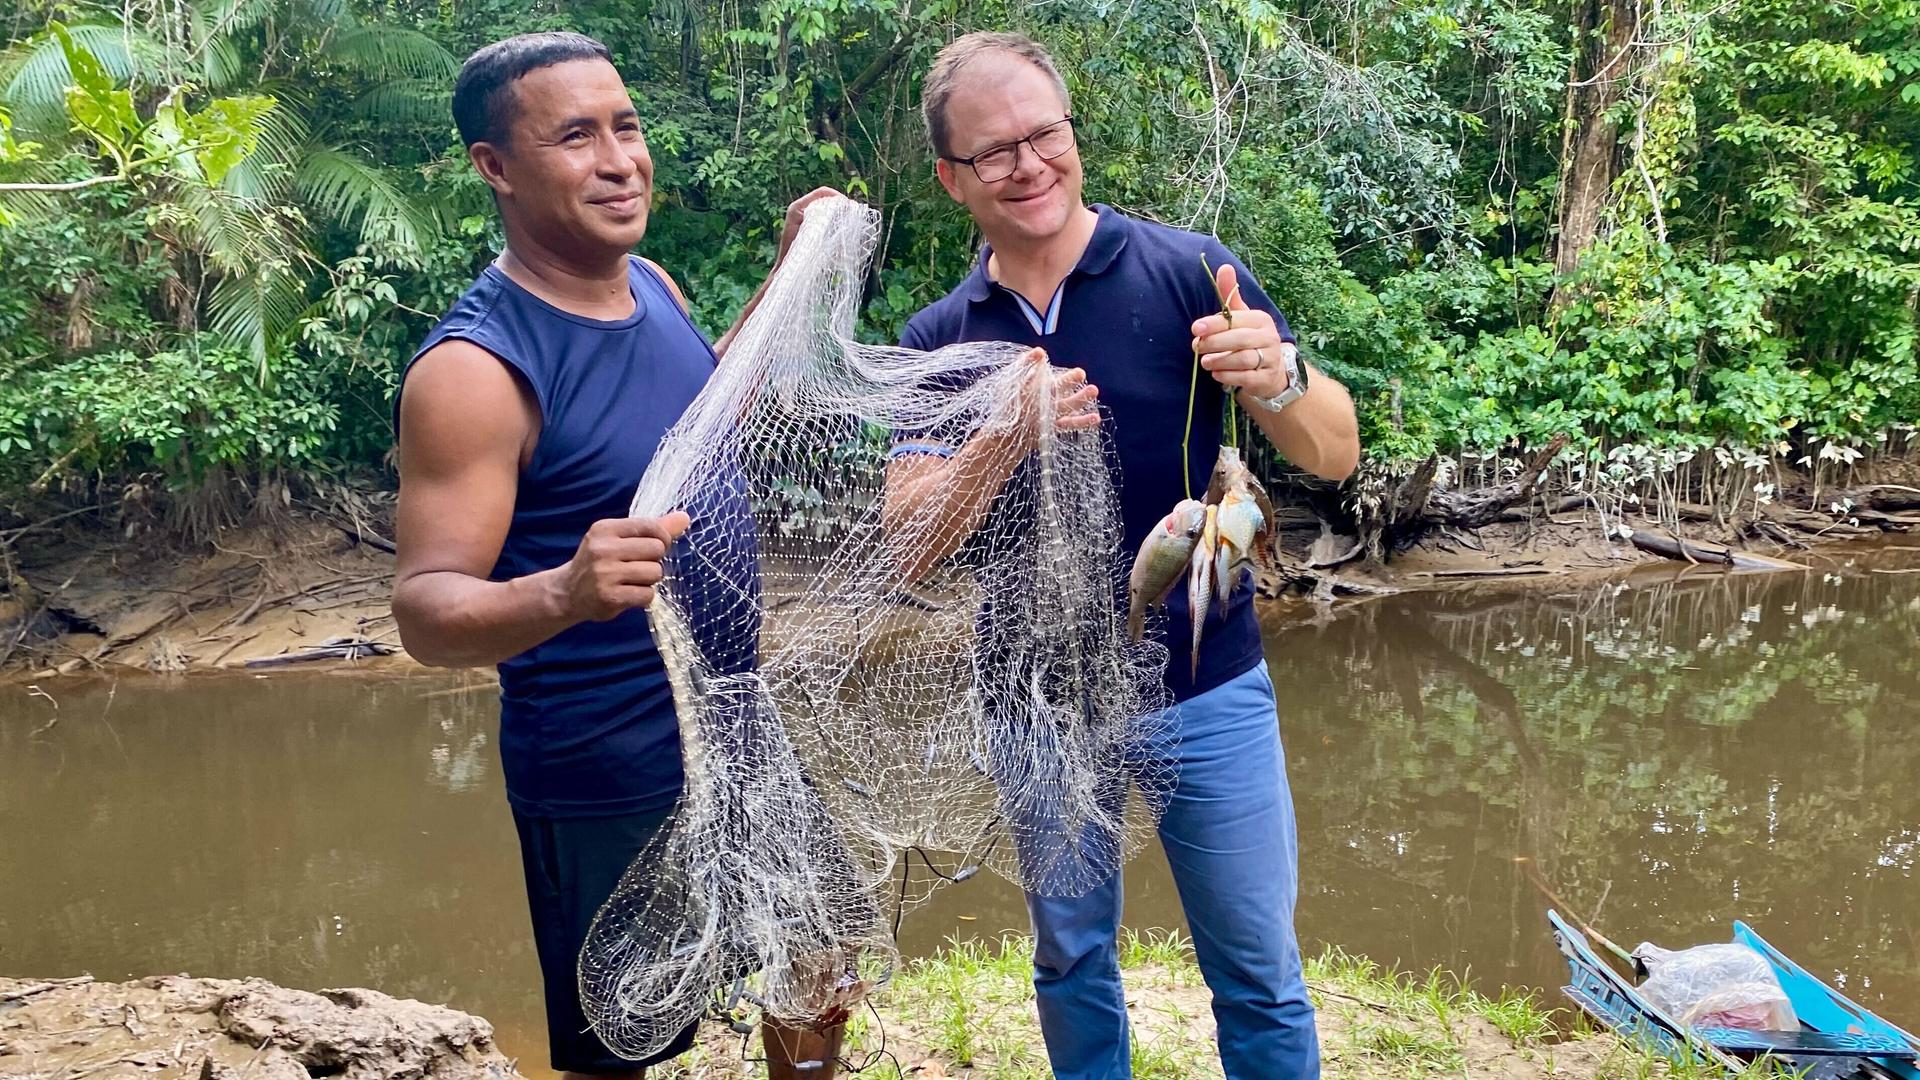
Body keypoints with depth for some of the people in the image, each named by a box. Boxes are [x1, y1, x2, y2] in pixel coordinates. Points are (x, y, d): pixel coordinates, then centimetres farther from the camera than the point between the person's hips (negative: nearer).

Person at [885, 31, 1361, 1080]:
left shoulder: (1189, 273, -9)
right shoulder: (938, 341, -2)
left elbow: (1335, 454, -10)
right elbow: (910, 545, -9)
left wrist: (1277, 381, -32)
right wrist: (1003, 440, -27)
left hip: (1210, 696, -2)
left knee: (1259, 976, 9)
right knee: (1072, 965, 20)